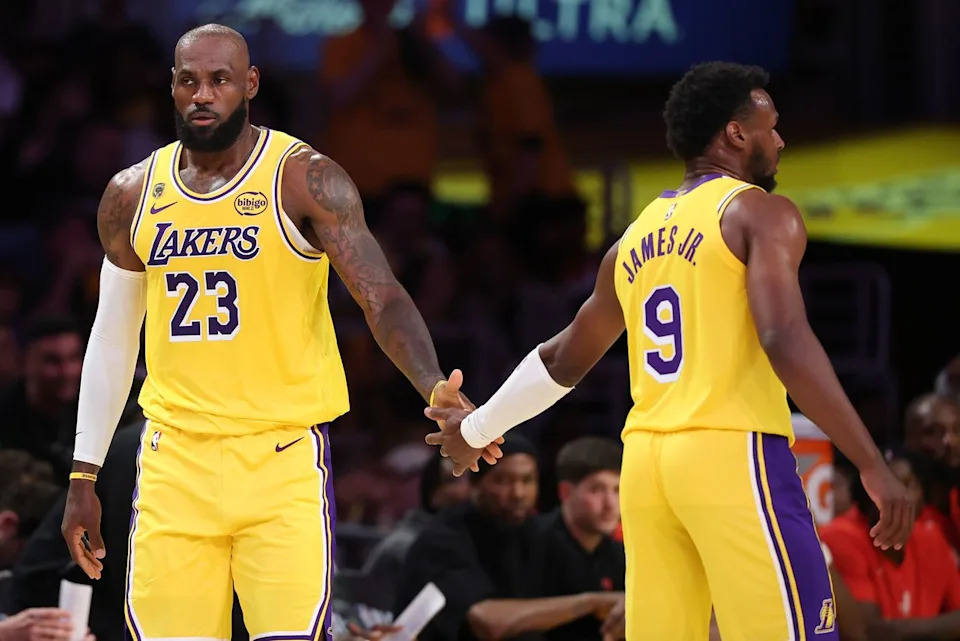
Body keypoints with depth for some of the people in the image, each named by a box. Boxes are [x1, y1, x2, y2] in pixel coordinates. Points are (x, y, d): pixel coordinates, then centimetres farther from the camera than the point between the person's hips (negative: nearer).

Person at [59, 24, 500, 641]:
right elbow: (113, 336, 17)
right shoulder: (132, 196, 8)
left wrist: (435, 387, -36)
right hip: (174, 455, 4)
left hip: (283, 456, -4)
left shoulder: (306, 180, -7)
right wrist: (84, 475, 16)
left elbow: (382, 296, -17)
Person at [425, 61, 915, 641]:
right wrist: (871, 463, -19)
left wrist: (479, 428, 47)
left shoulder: (637, 238, 19)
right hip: (732, 455, -7)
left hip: (645, 460, 7)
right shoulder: (760, 214, -3)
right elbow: (786, 341, -17)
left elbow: (566, 360, 30)